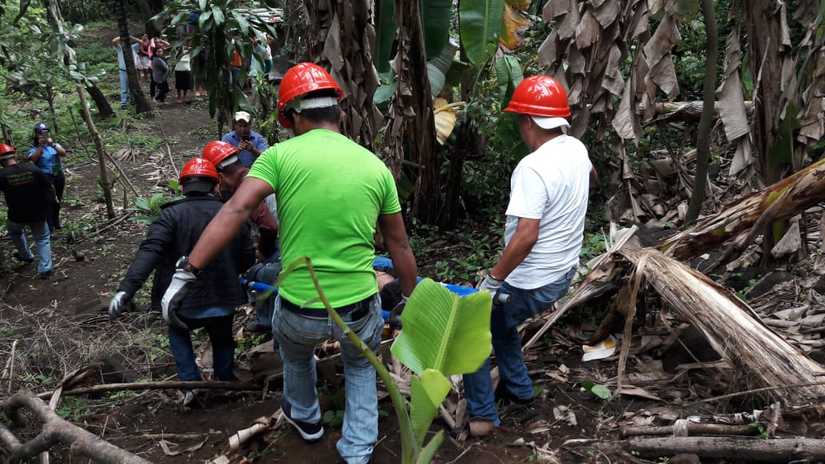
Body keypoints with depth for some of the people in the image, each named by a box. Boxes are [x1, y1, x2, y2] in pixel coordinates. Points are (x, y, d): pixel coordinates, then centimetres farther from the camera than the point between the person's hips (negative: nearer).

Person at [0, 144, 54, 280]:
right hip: (38, 214, 1)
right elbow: (48, 188, -4)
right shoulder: (33, 169, -10)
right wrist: (47, 206, 6)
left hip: (17, 216, -1)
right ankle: (44, 269, 7)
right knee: (42, 239, 16)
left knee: (15, 231, 33)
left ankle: (26, 255, 47)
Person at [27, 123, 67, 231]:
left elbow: (63, 153, -10)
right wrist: (41, 146, -23)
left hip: (59, 176, 4)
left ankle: (56, 222, 35)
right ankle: (49, 226, -3)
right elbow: (33, 159, -22)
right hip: (46, 177, -4)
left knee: (58, 200, 17)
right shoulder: (34, 148, -3)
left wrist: (53, 144, -23)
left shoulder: (54, 144, 7)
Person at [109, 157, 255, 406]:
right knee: (222, 339, 31)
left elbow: (149, 252, -23)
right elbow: (248, 257, 4)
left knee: (179, 333, 29)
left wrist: (126, 289, -29)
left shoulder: (172, 215, -10)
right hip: (224, 301, 2)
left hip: (184, 304, -2)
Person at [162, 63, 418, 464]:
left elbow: (235, 212, -18)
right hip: (359, 308, 1)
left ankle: (305, 417, 58)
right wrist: (410, 300, 20)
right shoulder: (376, 167, 1)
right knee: (361, 369, 33)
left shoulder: (281, 155, -7)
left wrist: (187, 272, -15)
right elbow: (399, 246, 8)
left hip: (299, 310, -1)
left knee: (295, 355, 35)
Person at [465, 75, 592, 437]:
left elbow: (526, 235, -33)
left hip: (531, 282, -9)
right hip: (563, 273, 9)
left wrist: (493, 279, -24)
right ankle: (518, 387, 40)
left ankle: (482, 416, 13)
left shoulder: (533, 167, -29)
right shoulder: (576, 149, -1)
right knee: (500, 322, 30)